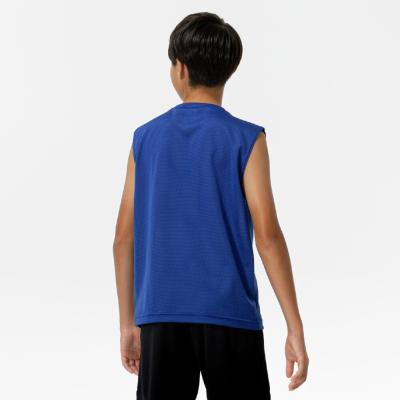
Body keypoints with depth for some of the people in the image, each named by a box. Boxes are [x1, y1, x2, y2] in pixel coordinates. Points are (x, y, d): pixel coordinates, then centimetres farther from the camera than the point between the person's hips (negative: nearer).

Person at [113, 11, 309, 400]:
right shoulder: (246, 139, -4)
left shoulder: (146, 138, 6)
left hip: (161, 317, 3)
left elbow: (124, 237, 6)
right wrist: (295, 328, -8)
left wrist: (128, 323, 15)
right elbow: (267, 235, -11)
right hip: (230, 317, -3)